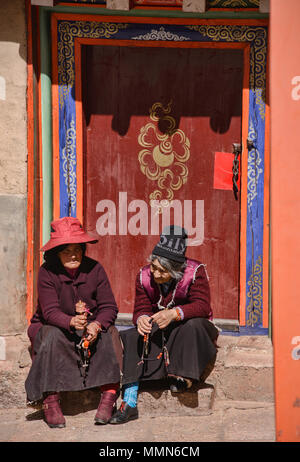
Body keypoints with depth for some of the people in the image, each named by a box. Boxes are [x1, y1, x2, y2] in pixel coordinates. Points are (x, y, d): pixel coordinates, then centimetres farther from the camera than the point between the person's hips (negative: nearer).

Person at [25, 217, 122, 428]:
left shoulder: (94, 269, -7)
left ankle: (109, 396, -27)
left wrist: (97, 325, -34)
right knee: (52, 336, -34)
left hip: (91, 326, 2)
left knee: (110, 333, -27)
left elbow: (109, 307, -11)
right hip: (52, 325, -1)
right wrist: (71, 322, -44)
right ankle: (51, 401, -29)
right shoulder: (47, 272, -13)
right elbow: (50, 311, -22)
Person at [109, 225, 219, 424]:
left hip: (191, 331, -3)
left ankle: (183, 376, -19)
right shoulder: (145, 276, -5)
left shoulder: (195, 272, -17)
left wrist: (174, 313, -44)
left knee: (193, 325, -37)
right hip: (158, 332, 3)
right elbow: (141, 308, -5)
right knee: (132, 337, -23)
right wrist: (141, 318, -32)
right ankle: (129, 402, -27)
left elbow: (202, 306, -26)